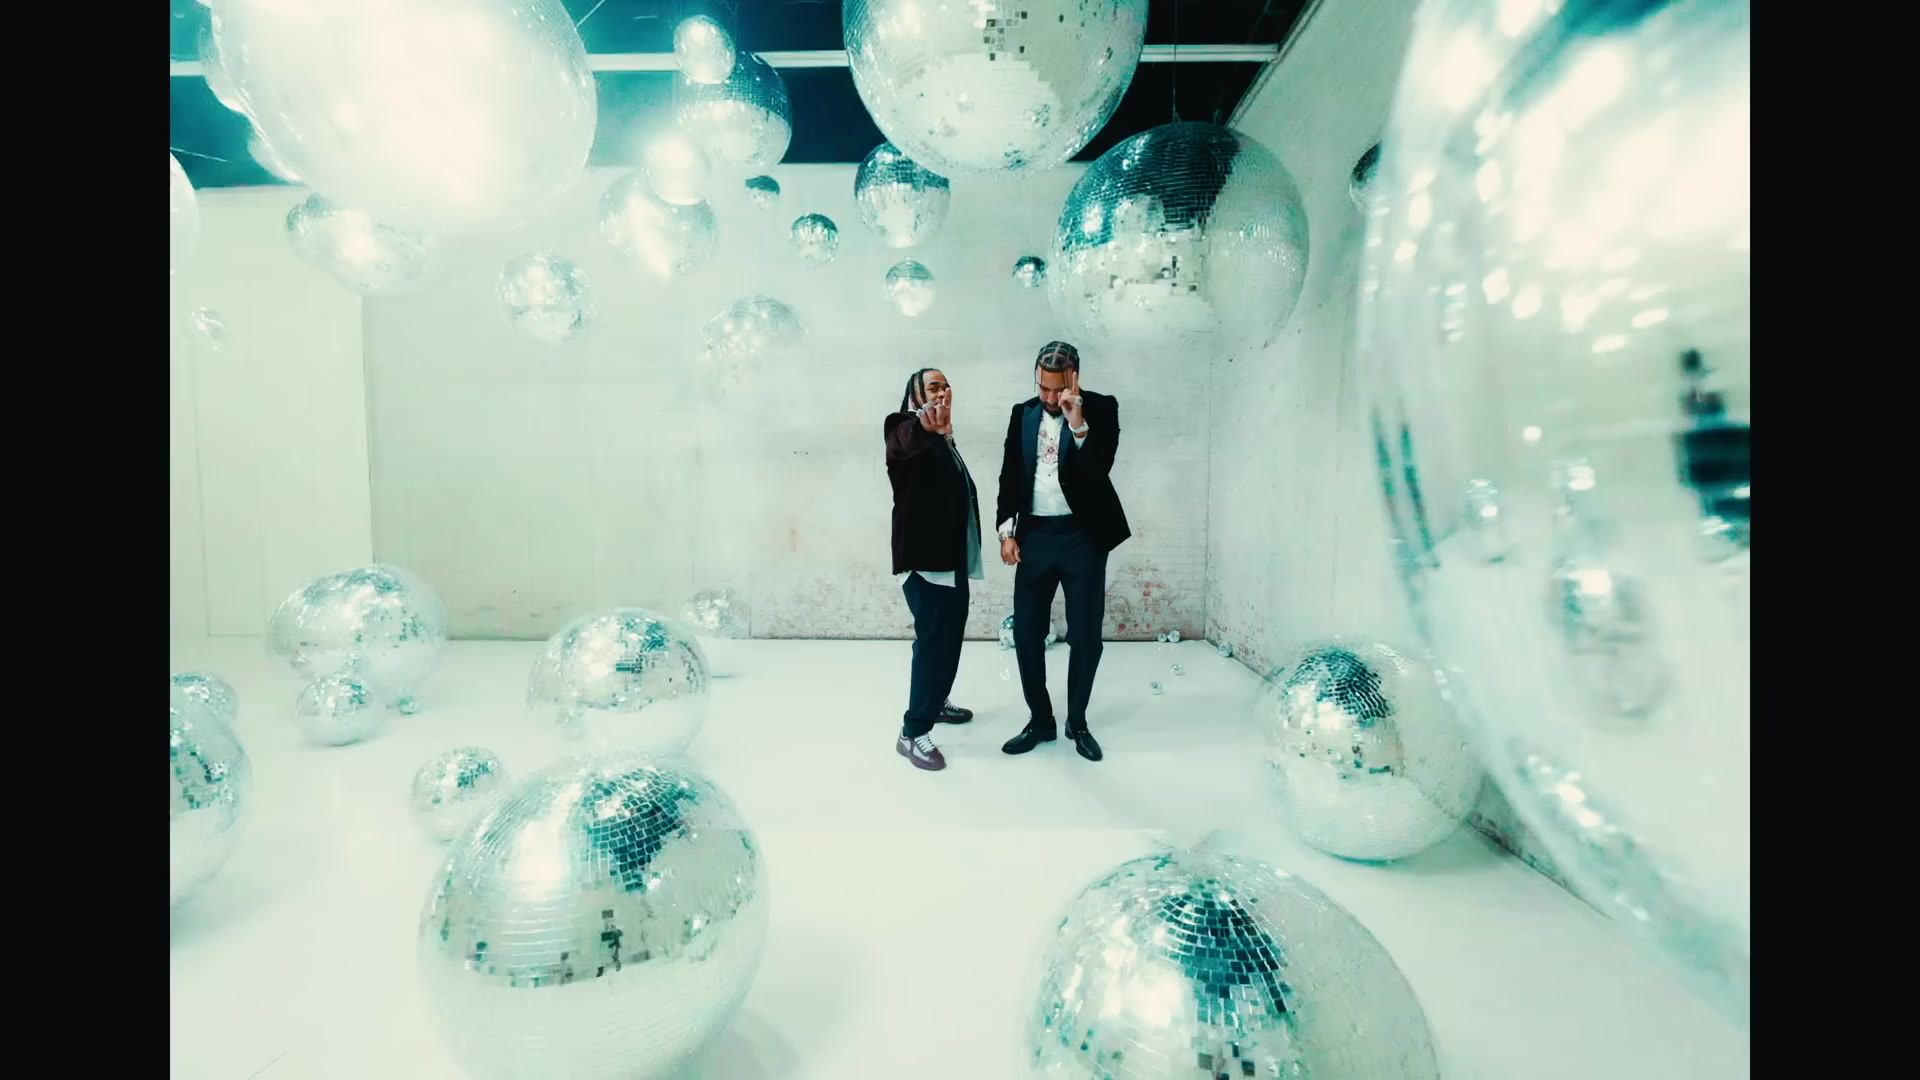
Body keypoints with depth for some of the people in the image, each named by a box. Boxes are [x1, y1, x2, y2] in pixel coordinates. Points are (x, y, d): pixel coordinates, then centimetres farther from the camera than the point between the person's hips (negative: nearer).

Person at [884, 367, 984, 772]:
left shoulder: (942, 439, 18)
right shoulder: (906, 429, -9)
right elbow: (902, 442, -35)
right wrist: (927, 427, -57)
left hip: (950, 557, 9)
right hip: (924, 557, -9)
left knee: (946, 637, 18)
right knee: (936, 639, -11)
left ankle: (934, 701, 37)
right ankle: (913, 732, -3)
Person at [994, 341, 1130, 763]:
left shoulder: (1100, 408, -3)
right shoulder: (1022, 413, 8)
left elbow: (1099, 468, -15)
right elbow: (1010, 474, 10)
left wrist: (1078, 424, -26)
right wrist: (1007, 530, 2)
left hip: (1083, 536, -3)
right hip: (1035, 535, 3)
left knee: (1086, 635, 3)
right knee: (1026, 632, 4)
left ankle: (1077, 722, 22)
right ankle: (1040, 721, 20)